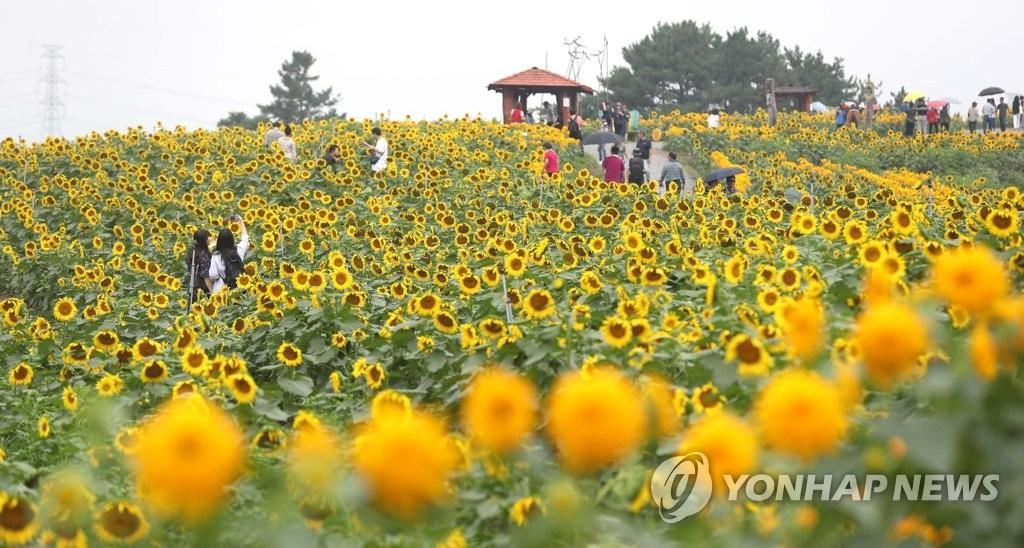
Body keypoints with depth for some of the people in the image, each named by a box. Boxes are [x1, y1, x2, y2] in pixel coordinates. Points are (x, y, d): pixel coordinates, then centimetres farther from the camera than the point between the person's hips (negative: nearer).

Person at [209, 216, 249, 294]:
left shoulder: (216, 257, -15)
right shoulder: (239, 251, -7)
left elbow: (213, 276, -15)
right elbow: (245, 237, 12)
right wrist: (240, 221, 23)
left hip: (221, 290, -2)